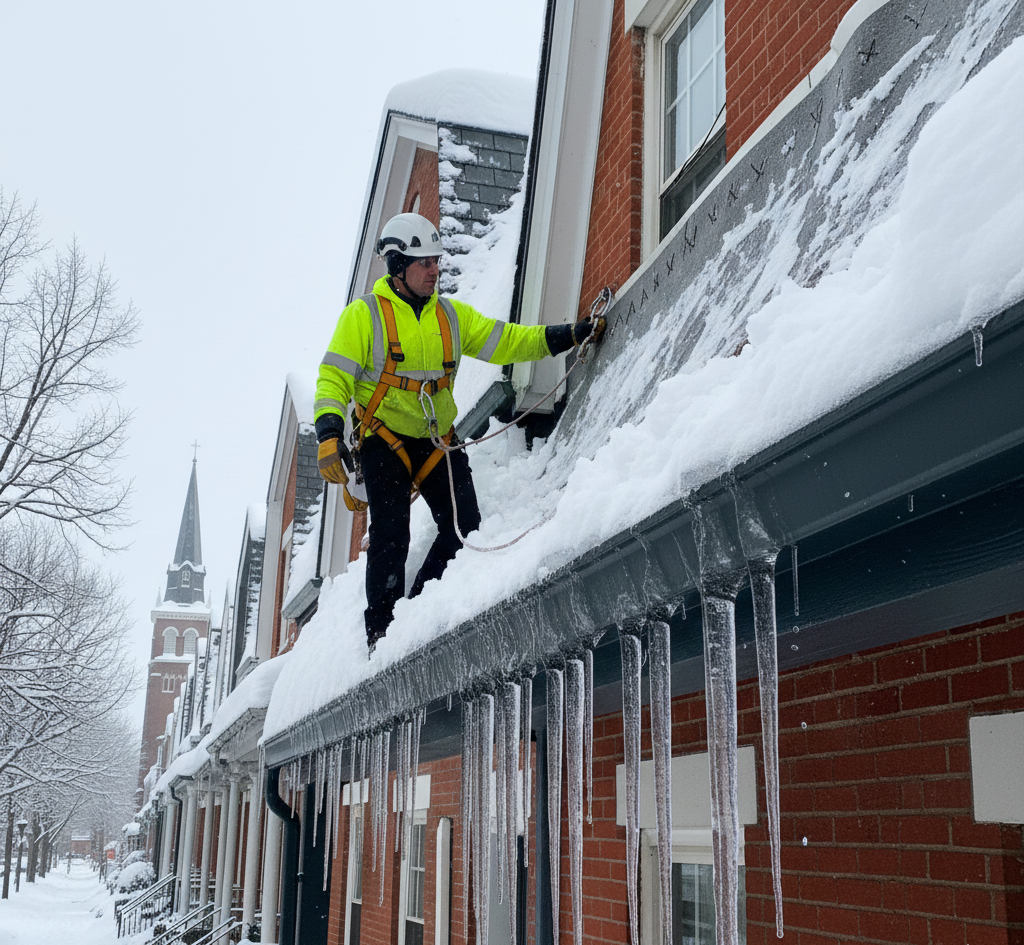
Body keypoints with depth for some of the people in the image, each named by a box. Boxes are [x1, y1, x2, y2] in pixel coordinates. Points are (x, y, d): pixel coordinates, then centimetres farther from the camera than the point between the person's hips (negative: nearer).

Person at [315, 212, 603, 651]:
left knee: (465, 528, -5)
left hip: (439, 441, 4)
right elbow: (334, 377, -5)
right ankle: (381, 629, 4)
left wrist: (573, 334, -2)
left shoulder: (453, 316, 11)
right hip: (384, 442, -4)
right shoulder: (364, 314, -2)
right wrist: (329, 433, -20)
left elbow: (507, 341, 8)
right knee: (391, 536, -11)